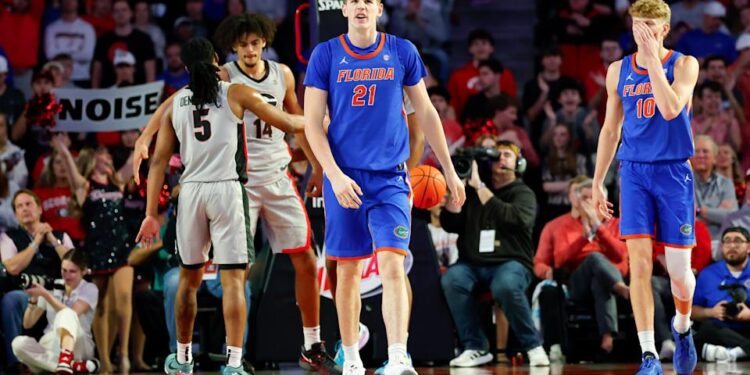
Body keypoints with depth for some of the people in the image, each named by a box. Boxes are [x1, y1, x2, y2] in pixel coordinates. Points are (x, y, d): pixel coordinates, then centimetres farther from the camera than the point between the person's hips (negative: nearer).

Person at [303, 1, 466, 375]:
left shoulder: (402, 52, 4)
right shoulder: (325, 55, 1)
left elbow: (425, 112, 12)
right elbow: (312, 122, -2)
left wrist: (449, 170, 13)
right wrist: (335, 175, -13)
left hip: (390, 177, 0)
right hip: (344, 177, 0)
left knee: (392, 265, -14)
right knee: (348, 270, 6)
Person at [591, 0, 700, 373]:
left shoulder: (683, 64, -2)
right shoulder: (618, 70, 9)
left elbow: (670, 109, -20)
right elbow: (610, 129, 15)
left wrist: (653, 58, -18)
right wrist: (597, 182, 13)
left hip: (673, 172, -2)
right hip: (634, 172, 2)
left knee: (679, 270, 0)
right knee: (639, 262, -11)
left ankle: (682, 327, 32)